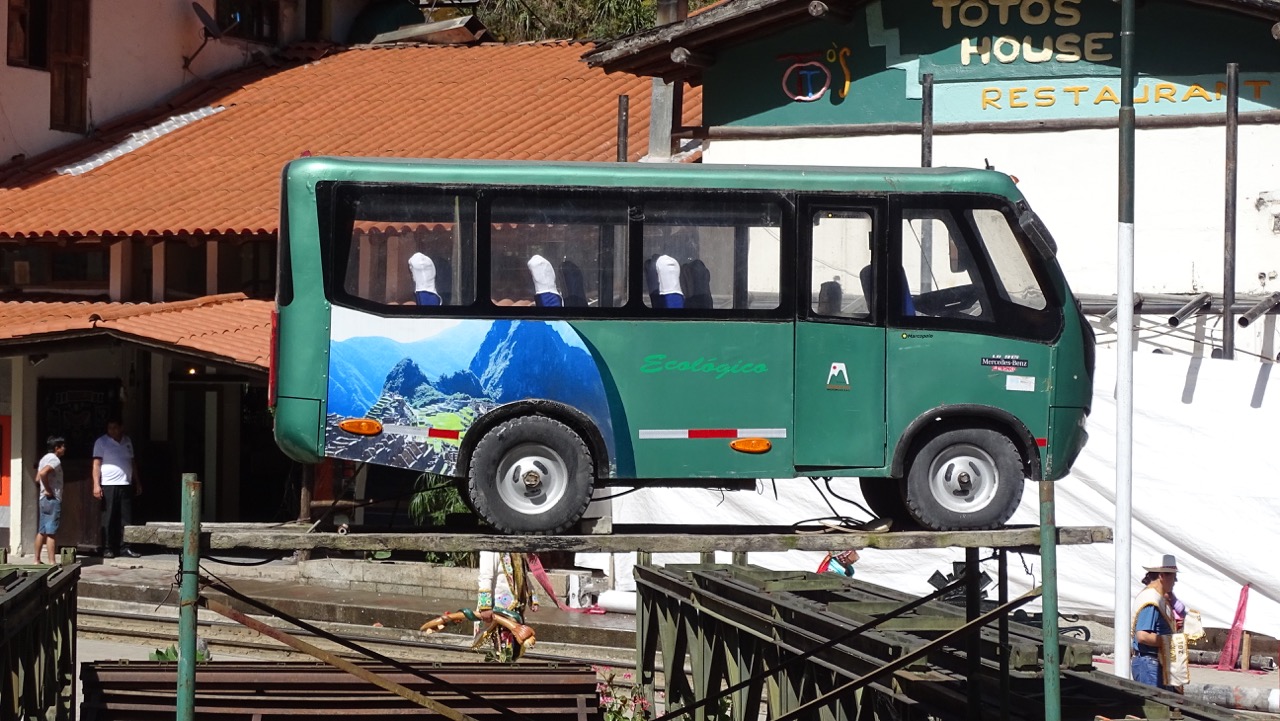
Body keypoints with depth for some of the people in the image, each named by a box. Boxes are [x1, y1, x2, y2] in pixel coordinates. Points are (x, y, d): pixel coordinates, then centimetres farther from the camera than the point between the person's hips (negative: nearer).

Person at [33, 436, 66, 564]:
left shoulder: (44, 459, 16)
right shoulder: (55, 460, -13)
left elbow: (37, 479, 18)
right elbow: (43, 473, -30)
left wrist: (44, 490, 13)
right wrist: (48, 490, -20)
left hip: (44, 499, 9)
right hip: (53, 500, -9)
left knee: (41, 531, 10)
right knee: (51, 533, -9)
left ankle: (37, 560, 12)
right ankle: (52, 562, -11)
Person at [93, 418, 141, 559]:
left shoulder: (127, 441, 14)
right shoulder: (101, 442, -1)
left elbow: (132, 463, 21)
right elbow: (97, 464, -7)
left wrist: (137, 483, 19)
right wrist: (96, 485, -16)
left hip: (126, 485, 5)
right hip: (109, 485, -5)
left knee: (126, 519, 3)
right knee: (108, 519, -3)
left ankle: (124, 547, 7)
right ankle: (107, 549, 2)